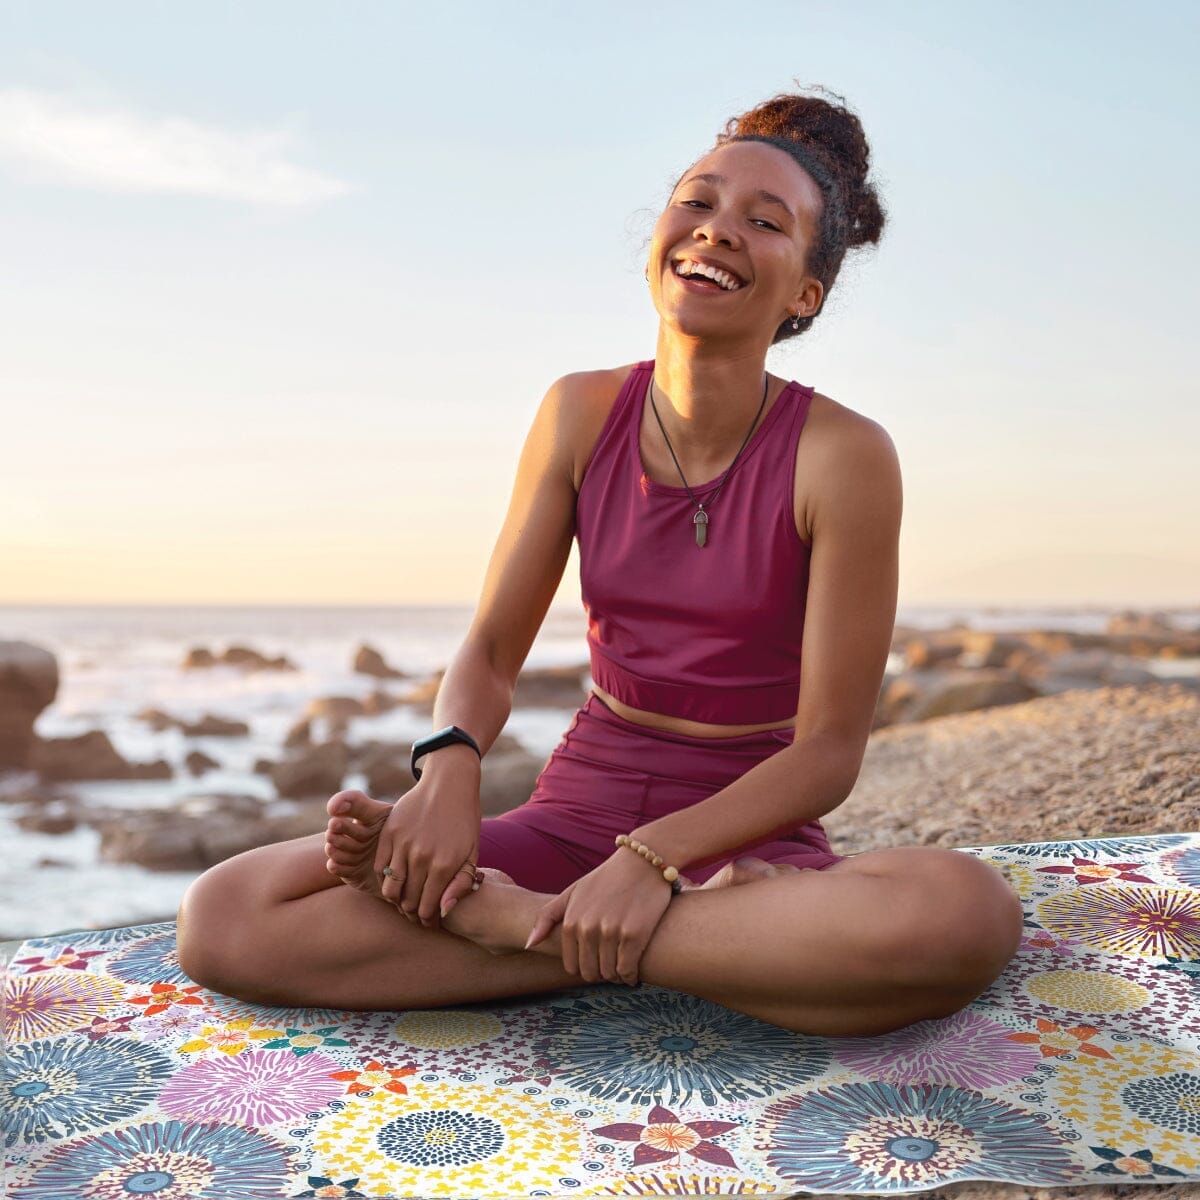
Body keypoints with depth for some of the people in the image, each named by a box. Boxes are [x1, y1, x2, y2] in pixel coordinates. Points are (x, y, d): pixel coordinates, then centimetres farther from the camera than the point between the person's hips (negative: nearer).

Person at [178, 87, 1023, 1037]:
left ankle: (519, 920, -22)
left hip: (748, 835, -3)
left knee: (969, 910, -38)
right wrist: (449, 773, -19)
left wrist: (654, 854, -24)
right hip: (576, 810, 3)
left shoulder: (843, 456, -10)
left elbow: (829, 751, -11)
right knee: (224, 920, -15)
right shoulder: (584, 414, 1)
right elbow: (491, 652, 3)